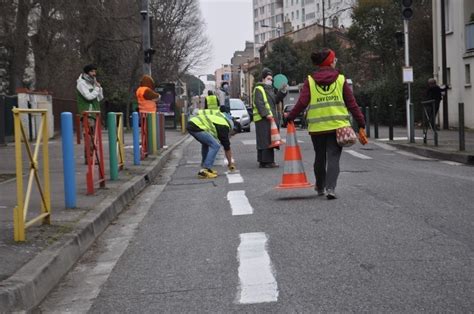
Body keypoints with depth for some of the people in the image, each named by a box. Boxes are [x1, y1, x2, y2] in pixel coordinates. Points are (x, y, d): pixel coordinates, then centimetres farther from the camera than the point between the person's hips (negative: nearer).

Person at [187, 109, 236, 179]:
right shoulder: (224, 126, 5)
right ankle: (204, 171, -5)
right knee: (215, 146, -3)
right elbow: (227, 147, 9)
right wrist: (230, 163, 19)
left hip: (191, 123, 9)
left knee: (206, 143, 27)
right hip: (197, 127, -9)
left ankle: (205, 168, 28)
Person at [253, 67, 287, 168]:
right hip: (262, 119, -10)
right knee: (266, 140, -13)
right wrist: (266, 114, -25)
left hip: (269, 118, 10)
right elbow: (259, 103, -17)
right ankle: (266, 161, -14)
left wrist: (282, 91, 8)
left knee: (268, 140, 11)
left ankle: (263, 161, 16)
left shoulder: (269, 89, 25)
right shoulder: (259, 89, -7)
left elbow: (276, 100, 20)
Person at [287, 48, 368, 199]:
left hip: (317, 127, 2)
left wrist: (290, 117, 4)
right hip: (337, 126, -2)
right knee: (333, 158, -1)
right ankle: (330, 188, -17)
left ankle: (320, 187, 33)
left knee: (320, 158, 18)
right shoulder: (340, 79, 2)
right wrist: (361, 125, 2)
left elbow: (302, 102, -8)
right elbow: (352, 104, 0)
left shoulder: (310, 80, 2)